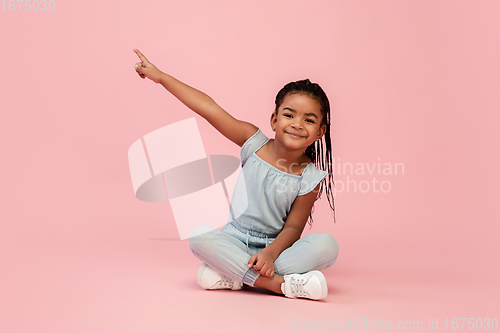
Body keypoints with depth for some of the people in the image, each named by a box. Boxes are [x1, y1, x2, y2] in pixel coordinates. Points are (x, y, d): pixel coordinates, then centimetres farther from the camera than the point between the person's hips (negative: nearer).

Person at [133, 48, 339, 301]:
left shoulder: (310, 179, -8)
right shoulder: (254, 144, -6)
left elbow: (293, 227, -7)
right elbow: (209, 108, -8)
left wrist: (270, 254, -27)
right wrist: (160, 76, -6)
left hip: (277, 245, 0)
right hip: (235, 241, 1)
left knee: (326, 245, -28)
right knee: (199, 237, -30)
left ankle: (233, 277, -30)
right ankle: (281, 284, -31)